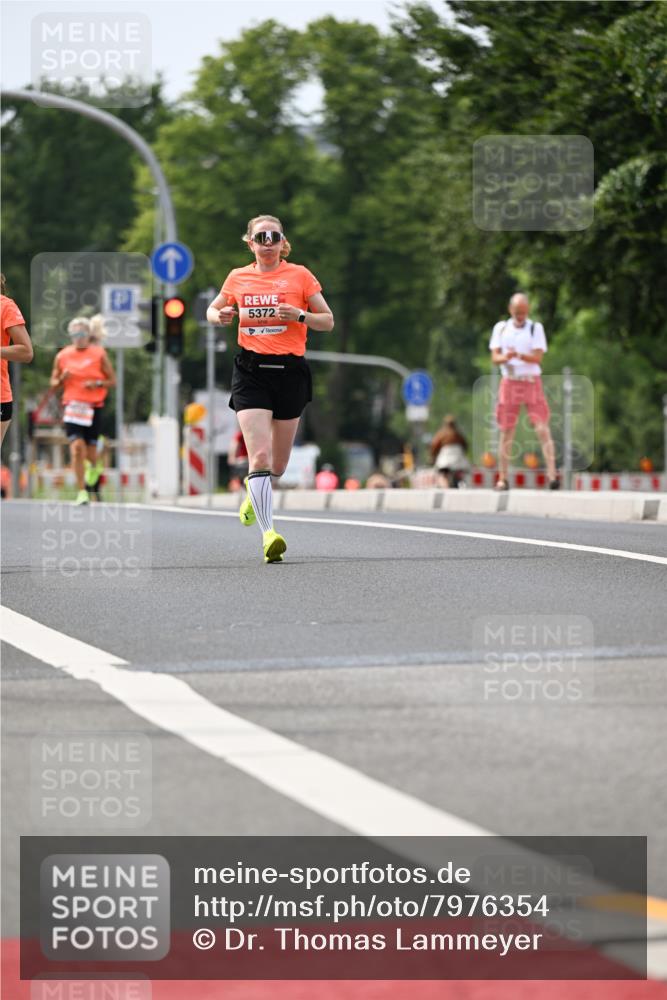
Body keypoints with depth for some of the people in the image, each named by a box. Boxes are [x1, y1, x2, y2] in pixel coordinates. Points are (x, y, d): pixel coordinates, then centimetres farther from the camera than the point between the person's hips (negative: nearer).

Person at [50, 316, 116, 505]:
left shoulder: (99, 354, 1)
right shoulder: (62, 356, 6)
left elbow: (112, 380, 5)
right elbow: (53, 382, 14)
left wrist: (97, 384, -14)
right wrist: (62, 379, -8)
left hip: (93, 407, 0)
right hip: (72, 406, 0)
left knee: (90, 450, 5)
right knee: (77, 447, -14)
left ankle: (95, 466, 44)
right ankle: (82, 492, -10)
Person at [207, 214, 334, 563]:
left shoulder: (299, 275, 2)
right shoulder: (237, 277, 8)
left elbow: (328, 321, 4)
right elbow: (212, 311, 23)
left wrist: (300, 316, -15)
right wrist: (221, 316, -1)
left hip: (290, 370, 1)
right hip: (250, 371, 0)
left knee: (278, 465, 10)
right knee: (260, 455, -17)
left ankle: (254, 488, 46)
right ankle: (268, 534, -20)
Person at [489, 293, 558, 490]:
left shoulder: (536, 328, 3)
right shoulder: (501, 328, 8)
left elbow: (537, 357, -7)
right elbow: (494, 357, 1)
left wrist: (520, 356, -26)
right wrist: (505, 357, -22)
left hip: (532, 382, -2)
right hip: (509, 383, 2)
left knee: (542, 428, -12)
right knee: (506, 432, 3)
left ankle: (552, 475, -18)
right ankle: (503, 478, 8)